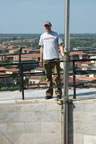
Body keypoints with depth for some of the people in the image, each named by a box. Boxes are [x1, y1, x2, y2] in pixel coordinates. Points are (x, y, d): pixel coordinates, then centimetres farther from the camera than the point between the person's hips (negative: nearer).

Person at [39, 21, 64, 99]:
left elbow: (60, 45, 1)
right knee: (48, 77, 6)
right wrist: (41, 60, 11)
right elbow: (41, 48, 14)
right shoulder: (42, 36, 13)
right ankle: (49, 94, 12)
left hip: (55, 58, -2)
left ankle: (58, 93, 2)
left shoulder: (56, 35, 5)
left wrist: (62, 53, -17)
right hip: (46, 59, 3)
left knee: (57, 76, -4)